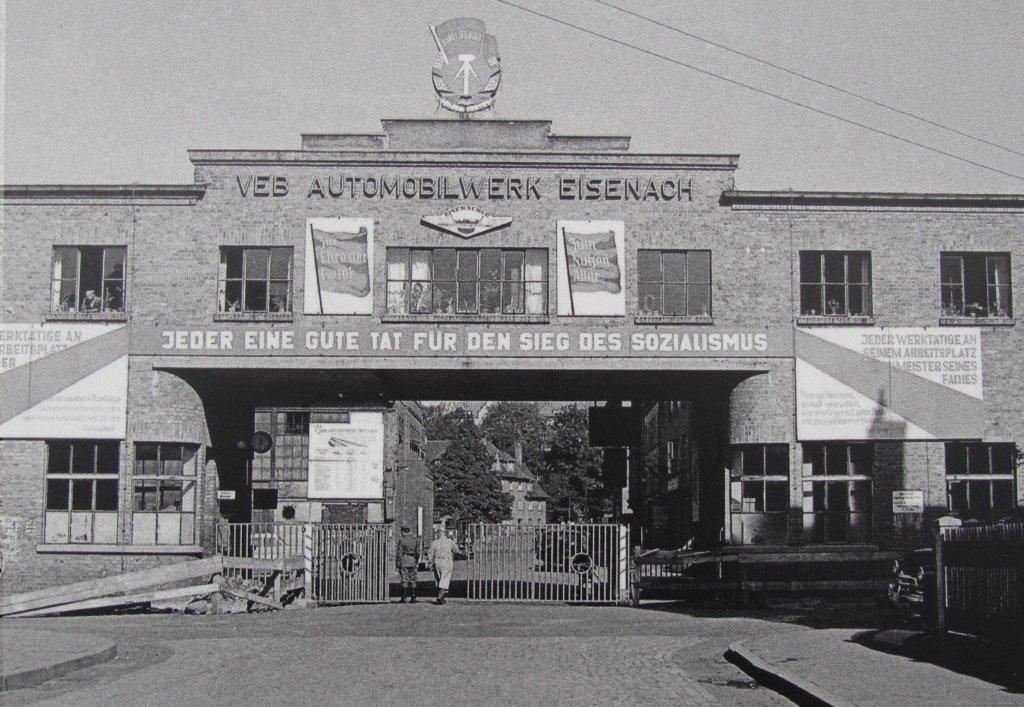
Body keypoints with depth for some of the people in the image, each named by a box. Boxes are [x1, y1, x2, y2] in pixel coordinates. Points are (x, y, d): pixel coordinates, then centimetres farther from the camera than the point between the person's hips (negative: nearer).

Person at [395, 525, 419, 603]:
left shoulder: (401, 540, -8)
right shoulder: (415, 539, 8)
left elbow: (399, 553, -10)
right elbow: (418, 552, 10)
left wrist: (397, 563, -5)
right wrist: (417, 562, 19)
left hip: (404, 561, -5)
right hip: (413, 561, 5)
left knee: (404, 580, -2)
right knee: (412, 580, 9)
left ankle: (403, 598, -2)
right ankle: (413, 598, 7)